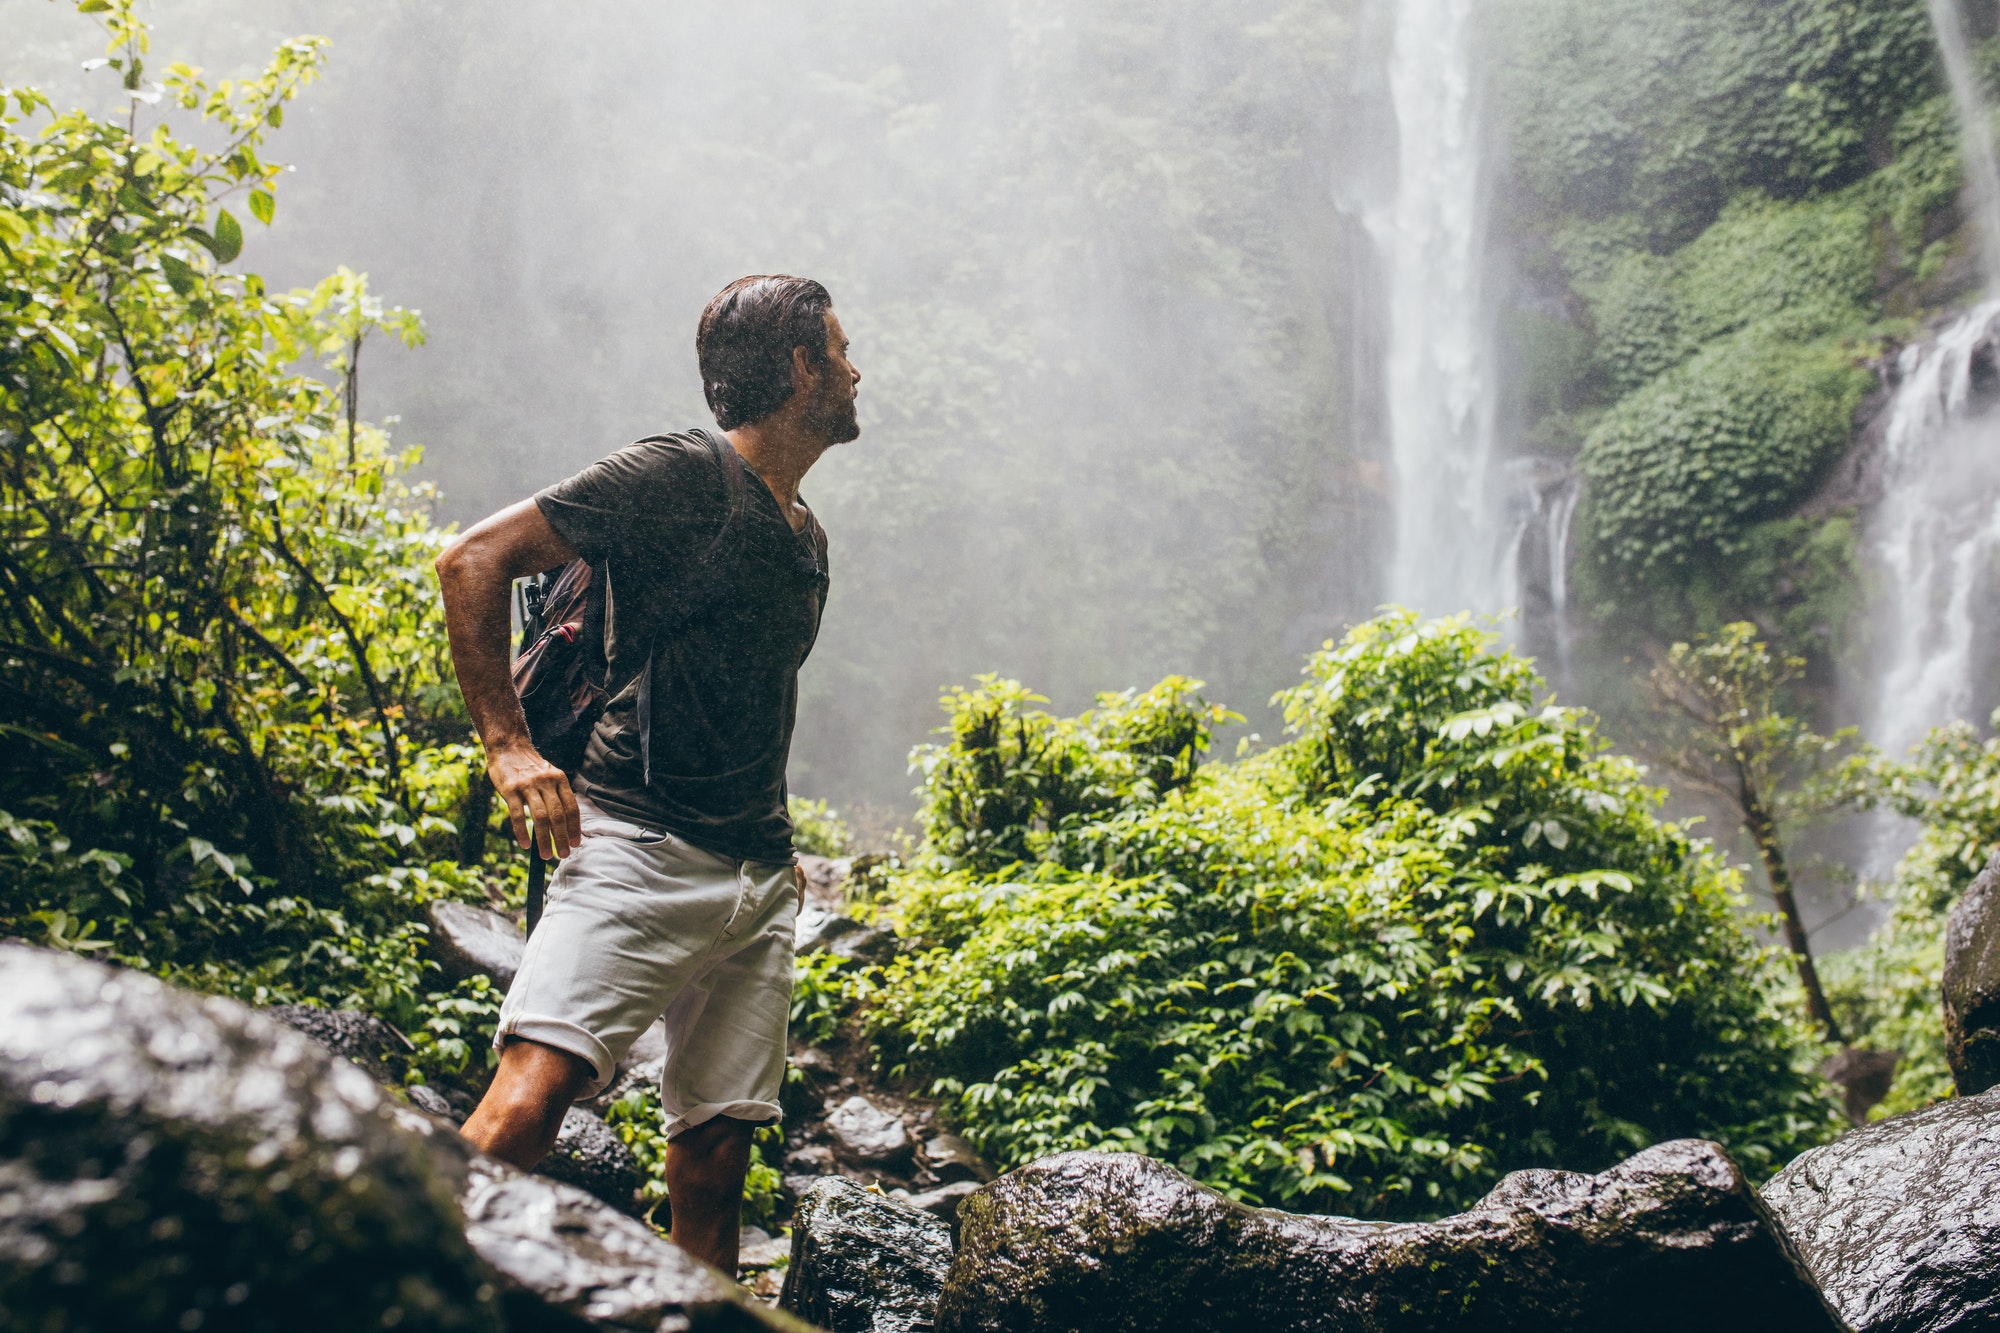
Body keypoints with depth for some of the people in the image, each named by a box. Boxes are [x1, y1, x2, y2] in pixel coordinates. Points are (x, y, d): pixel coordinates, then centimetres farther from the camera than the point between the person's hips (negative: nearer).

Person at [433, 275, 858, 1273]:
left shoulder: (809, 539, 20)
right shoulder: (677, 478, -4)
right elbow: (474, 559, -7)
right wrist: (509, 745, -13)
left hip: (761, 884, 7)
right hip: (641, 845, -7)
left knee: (715, 1152, 5)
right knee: (531, 1093, -22)